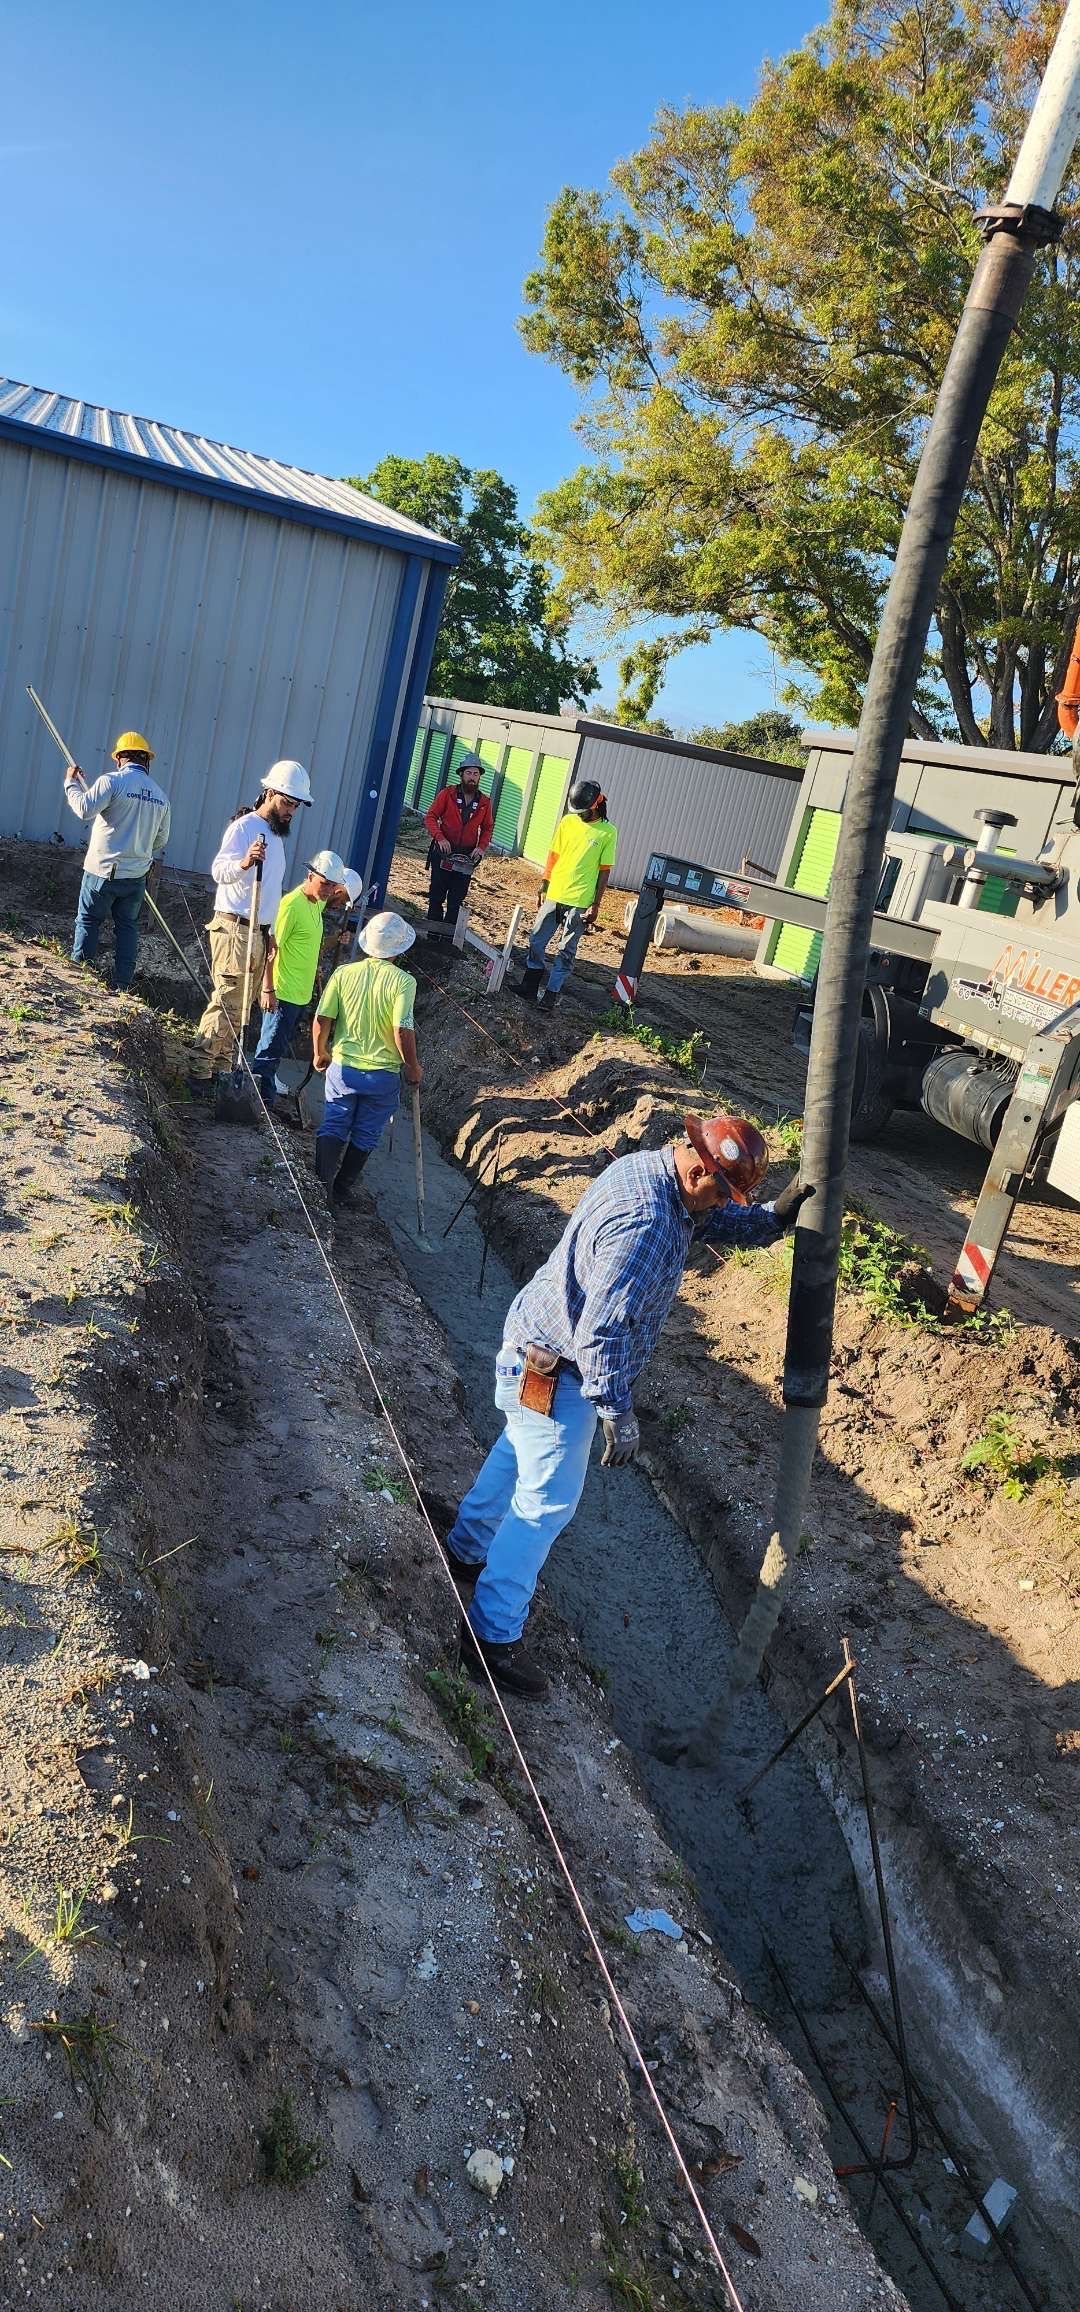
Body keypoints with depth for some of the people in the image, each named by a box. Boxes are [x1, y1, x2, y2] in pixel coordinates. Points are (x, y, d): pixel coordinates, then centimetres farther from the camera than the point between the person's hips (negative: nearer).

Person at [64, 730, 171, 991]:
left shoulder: (112, 781, -11)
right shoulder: (160, 794, 6)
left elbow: (85, 809, -19)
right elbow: (162, 838, 16)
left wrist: (70, 783, -3)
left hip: (103, 870, -4)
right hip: (137, 874, 4)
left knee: (88, 920, 8)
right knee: (127, 926, 12)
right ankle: (122, 982, 12)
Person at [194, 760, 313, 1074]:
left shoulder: (276, 833, 18)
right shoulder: (244, 826, -11)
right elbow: (219, 871, -25)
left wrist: (270, 934, 26)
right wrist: (244, 863, -46)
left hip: (260, 932, 9)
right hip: (234, 928, -9)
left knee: (240, 1007, 13)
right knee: (227, 1002, -13)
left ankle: (221, 1065, 20)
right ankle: (203, 1065, -9)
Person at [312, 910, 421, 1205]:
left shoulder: (344, 973, -7)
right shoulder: (403, 981, -15)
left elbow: (321, 1020, -7)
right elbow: (402, 1031, -21)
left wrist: (321, 1053, 11)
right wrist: (413, 1067, -5)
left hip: (342, 1067, 1)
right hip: (383, 1073, -1)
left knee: (333, 1126, 16)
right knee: (364, 1136, 15)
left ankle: (321, 1182, 11)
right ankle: (341, 1189, 25)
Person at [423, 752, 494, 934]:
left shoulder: (484, 802, 3)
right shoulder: (447, 794, -5)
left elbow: (488, 828, 11)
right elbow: (430, 817, -6)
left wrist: (481, 847, -6)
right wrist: (440, 838, -21)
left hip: (467, 858, 2)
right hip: (443, 854, -2)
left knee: (456, 900, 6)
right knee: (437, 895, 5)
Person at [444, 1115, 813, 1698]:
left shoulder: (652, 1168, -2)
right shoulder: (645, 1225, -34)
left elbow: (723, 1223, 12)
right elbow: (602, 1331, -33)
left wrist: (777, 1215, -5)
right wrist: (618, 1414, -25)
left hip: (536, 1341, 10)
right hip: (559, 1376, -10)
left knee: (518, 1452, 28)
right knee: (547, 1504, 0)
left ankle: (467, 1550, 50)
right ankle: (494, 1639, 11)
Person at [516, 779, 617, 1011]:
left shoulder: (608, 833, -5)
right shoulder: (567, 821, 3)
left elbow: (604, 871, -4)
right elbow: (552, 857, 9)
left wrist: (596, 905, -6)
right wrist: (543, 888, 8)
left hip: (579, 902, -4)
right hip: (553, 895, 4)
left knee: (565, 951, 3)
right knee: (537, 941, 8)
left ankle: (552, 993, 10)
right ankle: (529, 987, 19)